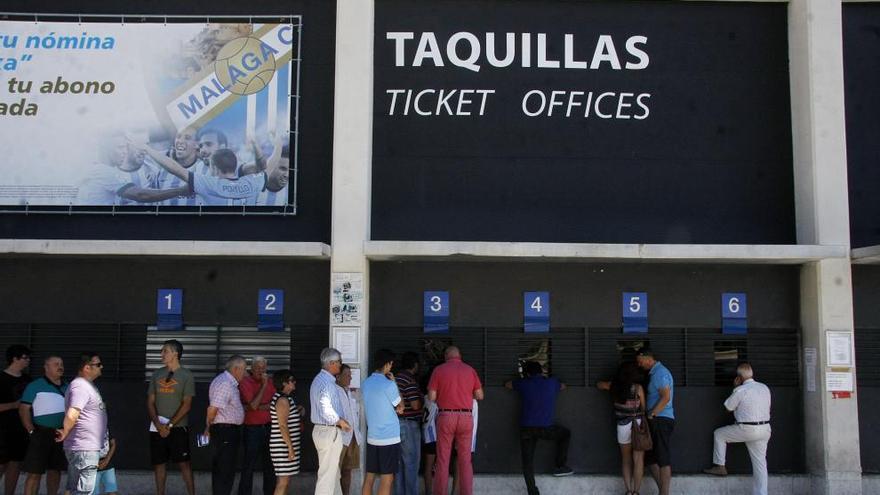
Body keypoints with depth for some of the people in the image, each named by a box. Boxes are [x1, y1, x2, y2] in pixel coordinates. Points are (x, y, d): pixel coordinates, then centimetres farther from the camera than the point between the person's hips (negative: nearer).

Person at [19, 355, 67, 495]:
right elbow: (24, 409, -6)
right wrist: (31, 431, -14)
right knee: (35, 472, -5)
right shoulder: (35, 386, -2)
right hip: (42, 434, -5)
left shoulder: (66, 388, 15)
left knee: (56, 470, 11)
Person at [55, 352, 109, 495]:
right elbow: (71, 416, -27)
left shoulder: (88, 385, 16)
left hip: (89, 447, 10)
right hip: (84, 450, -10)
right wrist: (65, 433, -11)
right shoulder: (80, 386, -18)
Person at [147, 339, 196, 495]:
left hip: (178, 427, -4)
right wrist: (158, 425, -7)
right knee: (158, 463, 7)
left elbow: (186, 405, -7)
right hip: (157, 428, 4)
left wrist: (170, 425, -12)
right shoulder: (157, 374, 9)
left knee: (184, 463, -5)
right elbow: (150, 402, 7)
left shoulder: (186, 375, -3)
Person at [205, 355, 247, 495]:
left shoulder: (230, 382, 14)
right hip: (226, 431, -10)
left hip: (227, 431, 10)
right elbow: (213, 409, -23)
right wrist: (209, 427, -9)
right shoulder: (225, 384, -20)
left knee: (219, 468, 17)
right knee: (226, 470, -5)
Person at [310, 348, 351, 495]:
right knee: (327, 474, -5)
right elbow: (326, 410, -27)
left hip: (323, 430, 10)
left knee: (333, 472, 17)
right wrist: (341, 422, -13)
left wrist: (339, 421, 15)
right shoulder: (326, 382, -18)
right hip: (329, 431, -10)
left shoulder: (320, 379, 15)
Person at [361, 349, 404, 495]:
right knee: (387, 478, -1)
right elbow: (400, 407, -1)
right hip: (389, 438, -6)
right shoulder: (388, 384, -15)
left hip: (372, 437, 6)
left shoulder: (365, 383, 6)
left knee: (369, 476, 11)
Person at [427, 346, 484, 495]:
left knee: (443, 460, 4)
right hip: (466, 417, 2)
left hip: (446, 416, -2)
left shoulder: (439, 370, 0)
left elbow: (431, 397, -2)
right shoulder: (470, 370, 6)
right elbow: (479, 396, 8)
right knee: (465, 460, 6)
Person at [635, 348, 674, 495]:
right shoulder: (654, 373, 18)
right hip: (656, 421, 10)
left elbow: (666, 397, -21)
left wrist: (651, 415, -18)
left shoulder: (660, 373, -12)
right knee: (651, 458, 13)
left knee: (663, 460, -6)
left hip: (661, 420, -10)